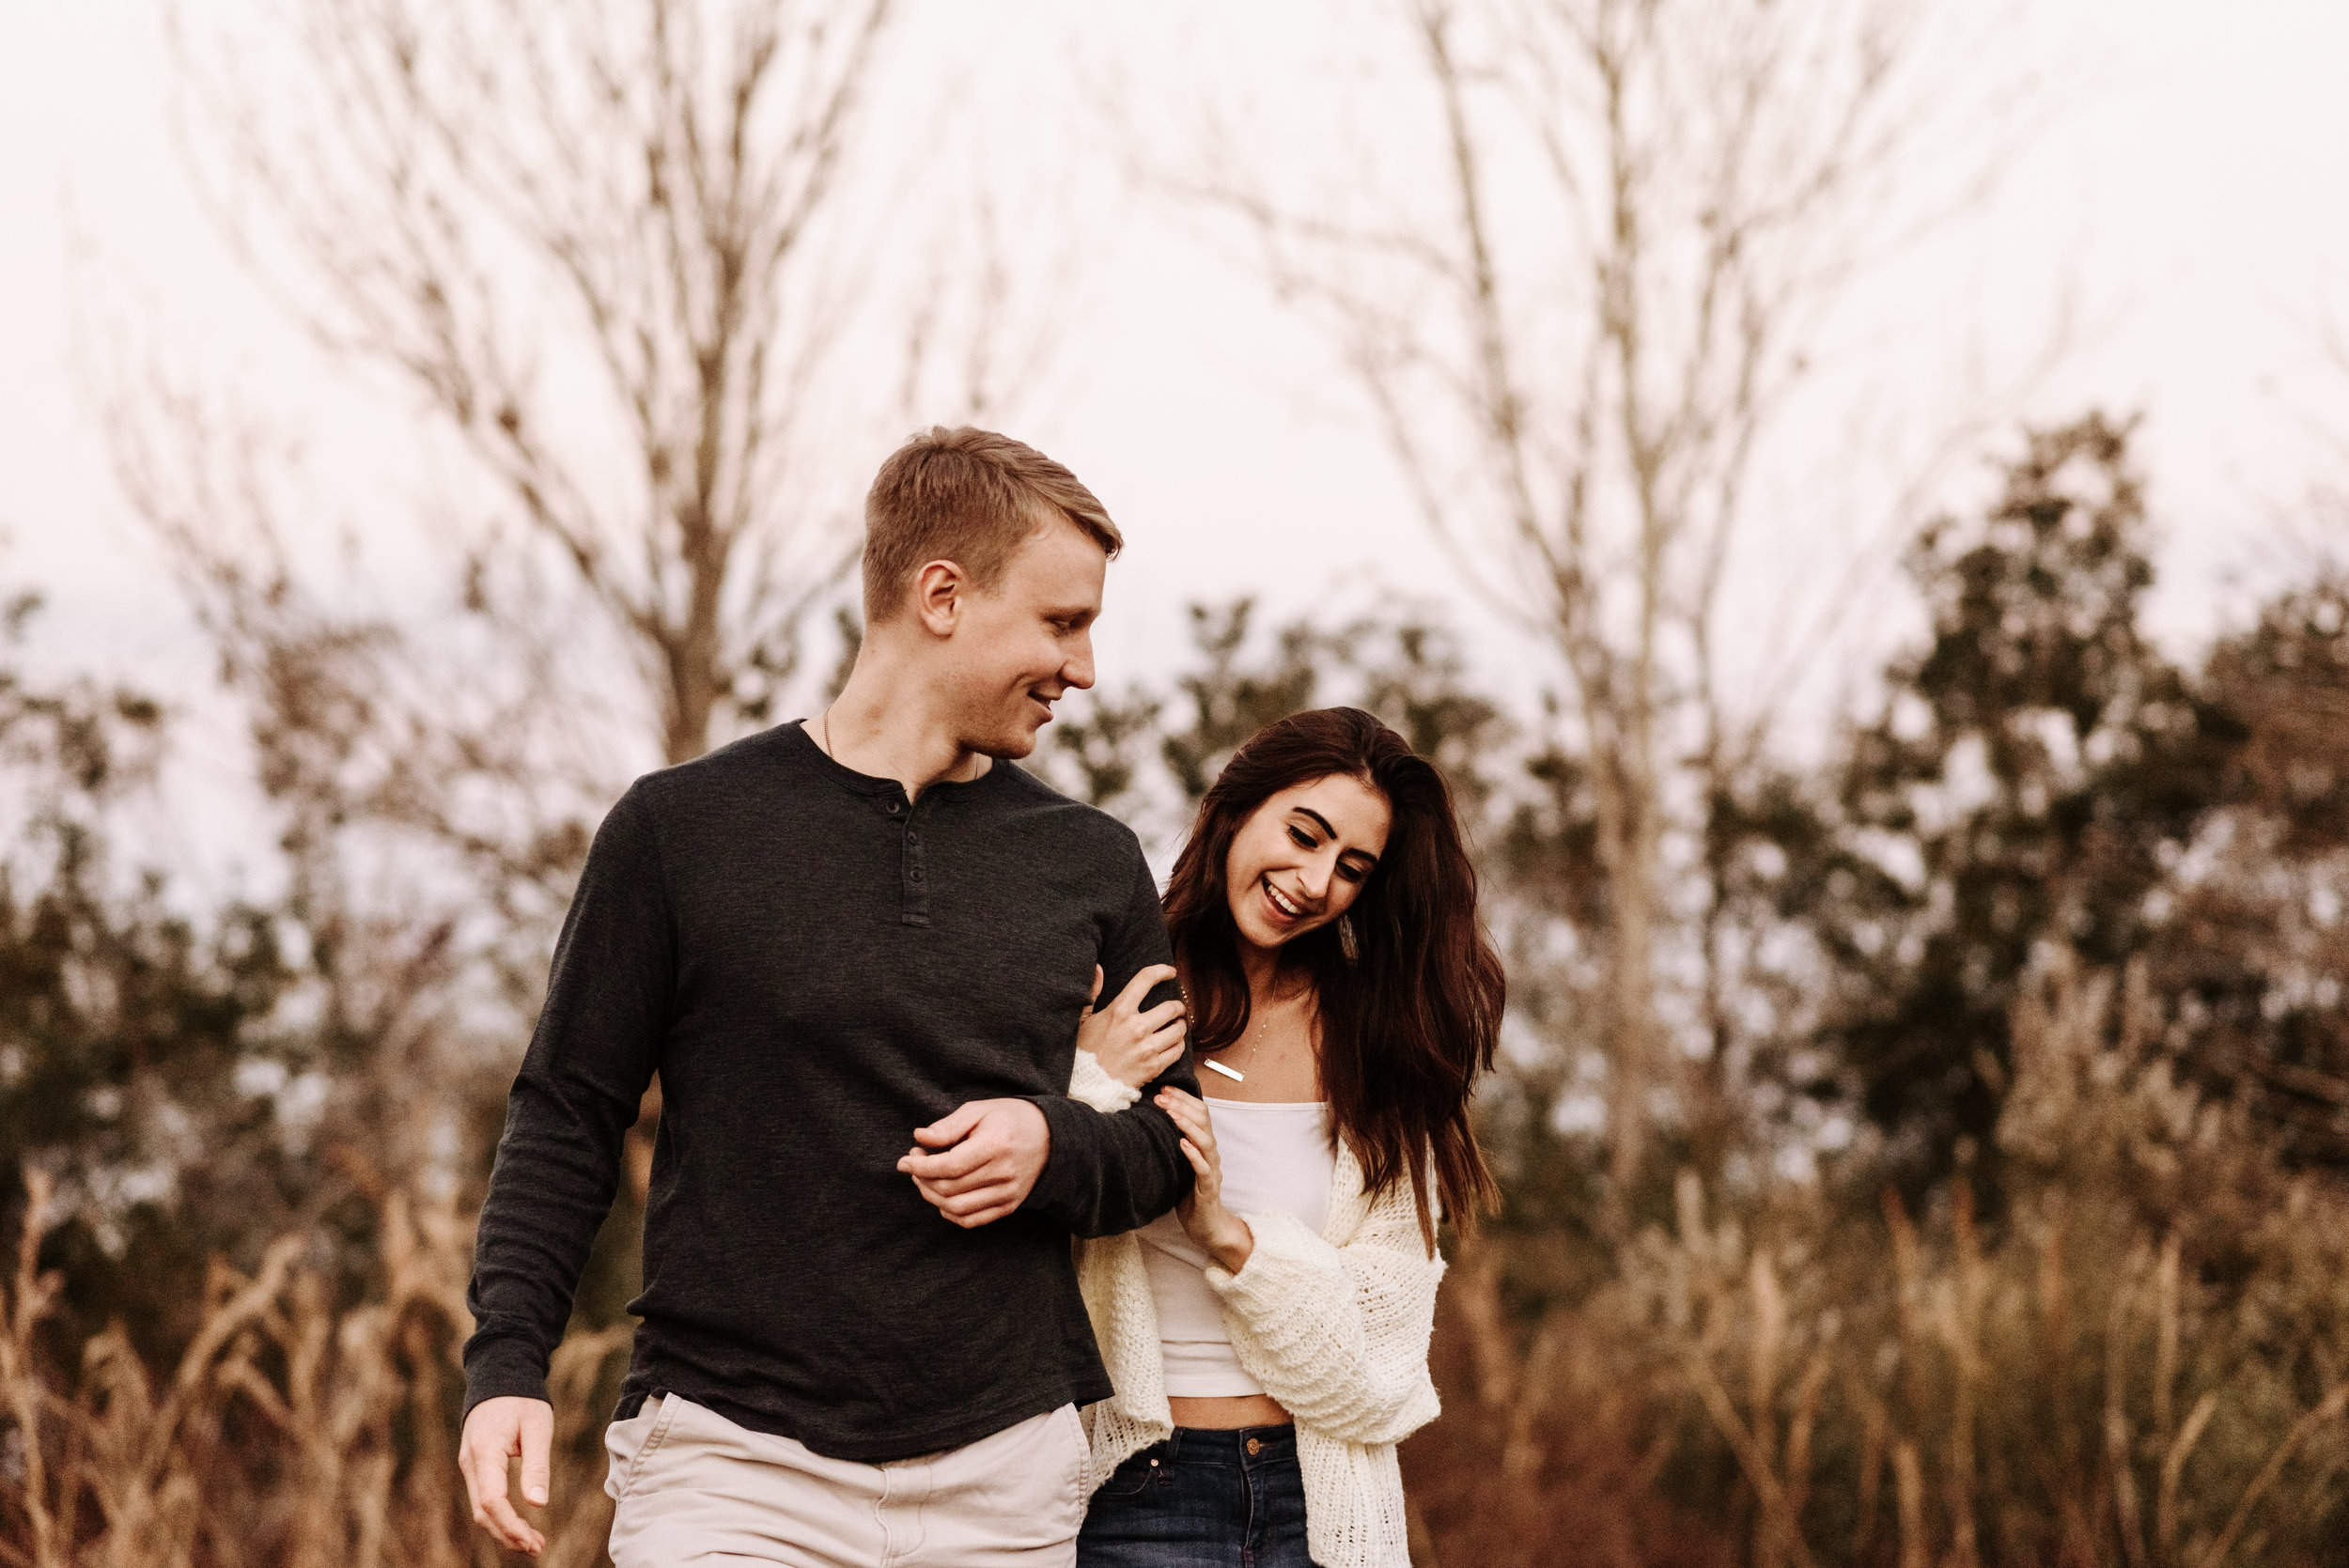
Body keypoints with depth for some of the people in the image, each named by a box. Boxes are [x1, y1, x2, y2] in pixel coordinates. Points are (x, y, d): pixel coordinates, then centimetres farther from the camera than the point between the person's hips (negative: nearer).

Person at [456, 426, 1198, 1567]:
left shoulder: (1091, 866, 11)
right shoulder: (681, 829, 2)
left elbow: (1172, 1147, 17)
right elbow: (567, 1119, 4)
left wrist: (1055, 1145, -5)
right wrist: (507, 1363, -8)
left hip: (1003, 1475, 3)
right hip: (730, 1465, -3)